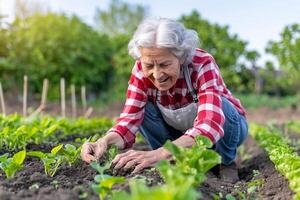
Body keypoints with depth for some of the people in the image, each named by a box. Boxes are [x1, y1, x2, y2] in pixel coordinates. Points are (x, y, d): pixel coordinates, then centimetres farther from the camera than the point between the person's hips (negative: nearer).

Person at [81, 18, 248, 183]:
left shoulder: (202, 64, -33)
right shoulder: (141, 71, -22)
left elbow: (210, 126, -47)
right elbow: (130, 119, -28)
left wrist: (159, 153, -61)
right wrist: (105, 142, -50)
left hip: (227, 127, -2)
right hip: (179, 132, 3)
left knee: (220, 105, -35)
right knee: (142, 107, -22)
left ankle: (226, 163, -6)